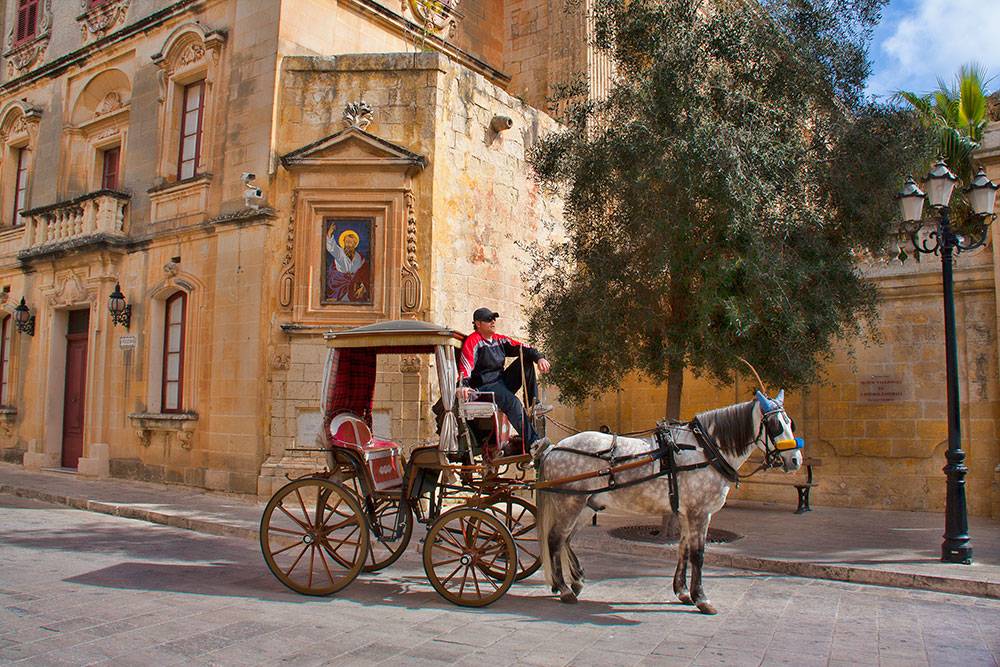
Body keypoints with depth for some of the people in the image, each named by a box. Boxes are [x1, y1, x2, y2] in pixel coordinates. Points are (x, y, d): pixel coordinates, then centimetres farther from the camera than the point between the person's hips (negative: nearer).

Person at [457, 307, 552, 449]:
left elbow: (522, 348, 9)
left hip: (503, 382, 8)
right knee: (512, 402, -32)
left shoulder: (500, 340, 13)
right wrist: (462, 386, -42)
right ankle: (533, 444, -34)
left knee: (526, 360, -2)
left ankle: (534, 405, -8)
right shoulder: (473, 342, -9)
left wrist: (539, 357, -11)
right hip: (484, 388, -8)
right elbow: (465, 366, -24)